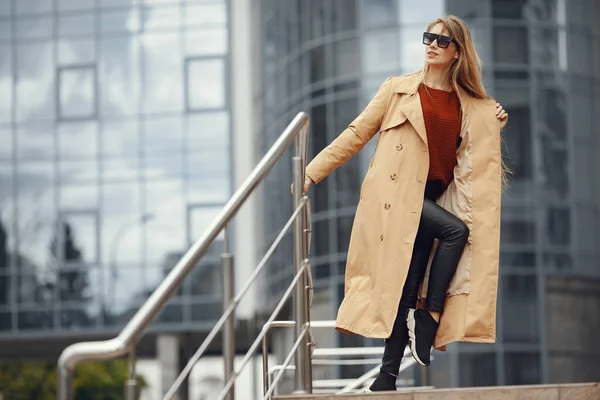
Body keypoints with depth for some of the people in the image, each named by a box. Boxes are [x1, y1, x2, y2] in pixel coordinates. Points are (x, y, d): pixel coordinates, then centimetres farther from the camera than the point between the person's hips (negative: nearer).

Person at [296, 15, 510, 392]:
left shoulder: (472, 105, 12)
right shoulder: (398, 89, 4)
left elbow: (480, 155, 22)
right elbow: (356, 134, 4)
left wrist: (496, 126, 3)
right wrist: (313, 172, -1)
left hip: (432, 199, 3)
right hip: (396, 194, -3)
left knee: (409, 287, -3)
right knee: (456, 230, -26)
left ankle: (388, 376, 1)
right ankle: (429, 316, -13)